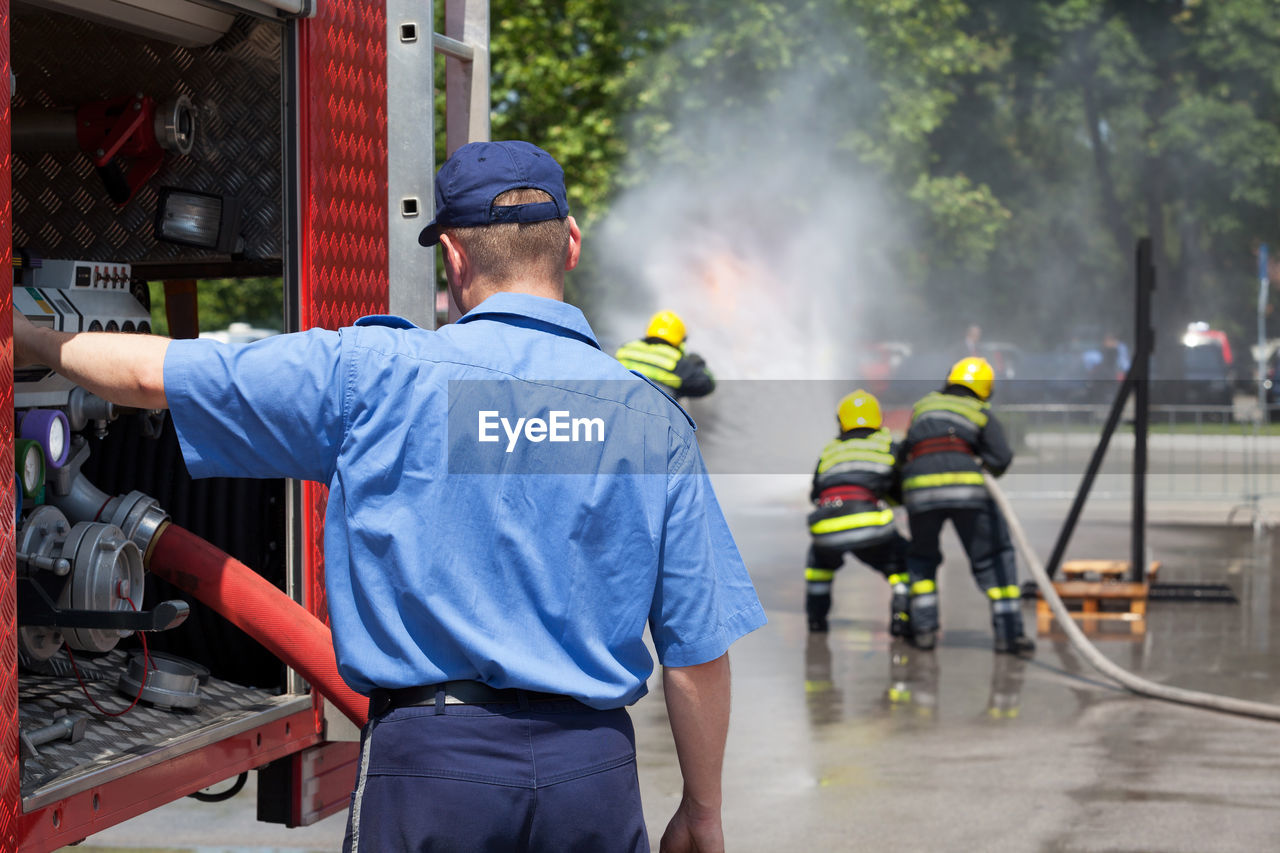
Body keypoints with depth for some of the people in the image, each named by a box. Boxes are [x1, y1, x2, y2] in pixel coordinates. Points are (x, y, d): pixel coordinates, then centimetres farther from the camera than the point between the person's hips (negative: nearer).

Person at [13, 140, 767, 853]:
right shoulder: (651, 417, 0)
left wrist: (37, 341, 24)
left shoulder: (377, 373, -3)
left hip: (429, 758, -1)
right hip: (596, 780, 2)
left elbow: (155, 374, 5)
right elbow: (699, 645, 1)